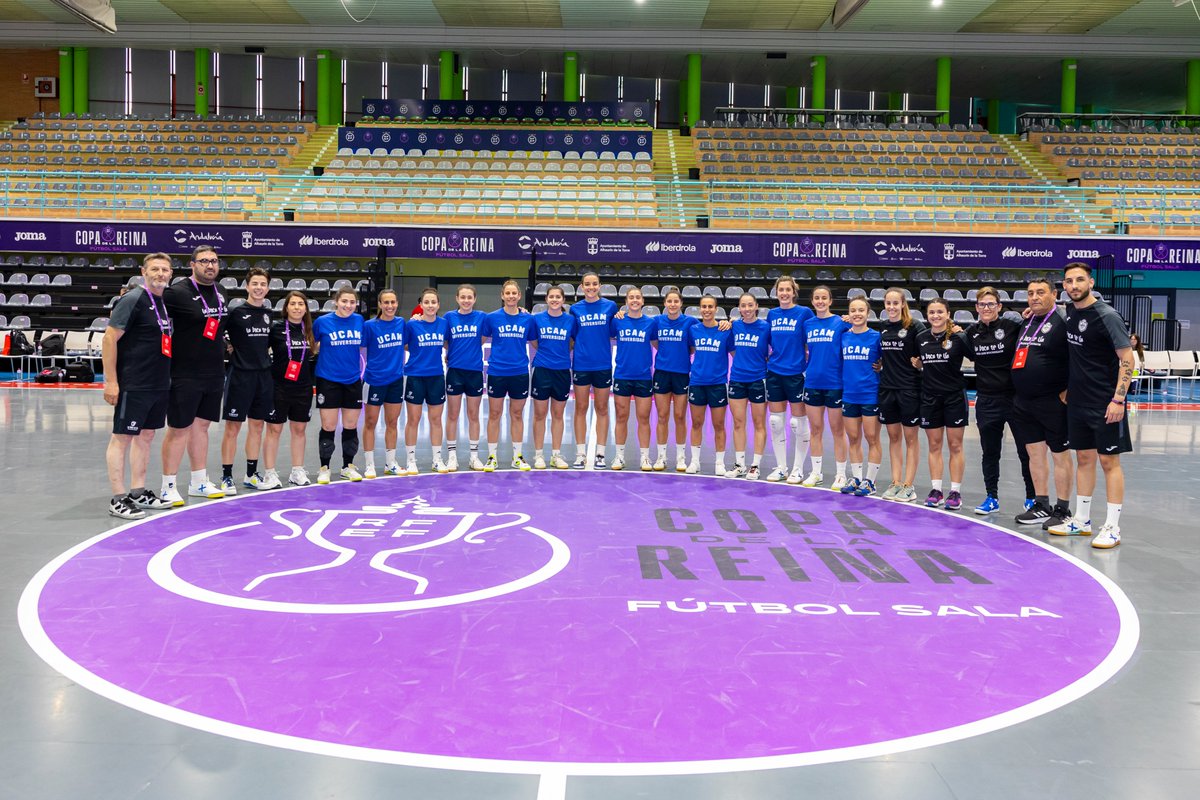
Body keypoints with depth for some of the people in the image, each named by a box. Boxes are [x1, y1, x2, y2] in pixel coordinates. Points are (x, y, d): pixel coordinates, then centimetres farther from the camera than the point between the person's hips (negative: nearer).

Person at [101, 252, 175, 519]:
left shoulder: (166, 302, 12)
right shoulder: (133, 299, -12)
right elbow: (109, 339, -15)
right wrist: (111, 382, -18)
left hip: (159, 385, 8)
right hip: (133, 385, -8)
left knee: (146, 436, 14)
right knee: (121, 438, -1)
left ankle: (138, 492, 23)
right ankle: (118, 499, 3)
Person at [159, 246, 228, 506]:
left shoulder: (219, 292, 10)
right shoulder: (178, 292, -12)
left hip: (214, 374, 7)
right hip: (185, 374, -7)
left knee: (201, 425, 14)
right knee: (179, 429, -1)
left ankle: (199, 482, 24)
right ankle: (168, 487, 9)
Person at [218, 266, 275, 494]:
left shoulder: (268, 314, 10)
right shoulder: (236, 312, -7)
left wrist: (263, 355, 13)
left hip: (264, 375, 6)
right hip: (240, 375, -5)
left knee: (257, 425, 10)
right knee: (233, 427, -2)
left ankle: (251, 474, 20)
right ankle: (226, 476, 6)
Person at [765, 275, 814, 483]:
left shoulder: (805, 313, -4)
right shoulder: (771, 314, 8)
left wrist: (808, 368, -8)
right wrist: (768, 360, 9)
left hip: (796, 374, -4)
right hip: (774, 373, 4)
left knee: (798, 423, 2)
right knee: (776, 422, 7)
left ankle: (798, 469, 12)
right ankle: (780, 467, 17)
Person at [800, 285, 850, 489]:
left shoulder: (841, 323, -4)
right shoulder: (807, 324, 7)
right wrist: (810, 362, 9)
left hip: (835, 383, -4)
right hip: (812, 382, 4)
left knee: (838, 431, 4)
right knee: (816, 430, 10)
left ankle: (841, 475, 13)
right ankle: (816, 473, 20)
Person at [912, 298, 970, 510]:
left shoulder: (958, 337, -8)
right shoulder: (921, 338, 4)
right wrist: (915, 363, 3)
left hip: (954, 397, -3)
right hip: (930, 398, 3)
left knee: (955, 446, 2)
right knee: (934, 445, 7)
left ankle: (955, 491, 8)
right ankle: (936, 489, 14)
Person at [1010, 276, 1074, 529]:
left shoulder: (1062, 322, -11)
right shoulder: (1026, 322, 13)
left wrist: (1068, 390, -15)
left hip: (1052, 401, -8)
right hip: (1023, 401, 8)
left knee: (1060, 455, 2)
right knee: (1035, 454, 13)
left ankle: (1062, 510, 9)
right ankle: (1041, 506, 23)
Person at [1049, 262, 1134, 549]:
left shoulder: (1106, 316, -14)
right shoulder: (1070, 312, 6)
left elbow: (1127, 359, -14)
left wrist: (1118, 400, -19)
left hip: (1105, 404, -7)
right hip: (1078, 402, 7)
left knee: (1109, 461, -1)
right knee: (1084, 458, 13)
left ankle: (1112, 527, 4)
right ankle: (1081, 520, 21)